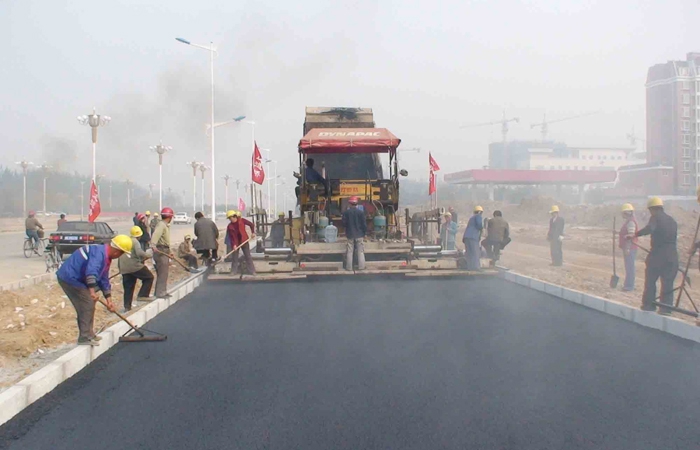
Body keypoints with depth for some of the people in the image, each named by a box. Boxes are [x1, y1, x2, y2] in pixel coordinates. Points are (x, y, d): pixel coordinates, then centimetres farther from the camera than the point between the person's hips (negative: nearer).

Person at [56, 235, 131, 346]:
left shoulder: (106, 257, 11)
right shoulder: (99, 253, -22)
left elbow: (104, 279, 19)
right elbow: (91, 271, -38)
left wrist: (108, 299, 19)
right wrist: (92, 291, -45)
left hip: (74, 278, 11)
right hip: (69, 278, -11)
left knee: (88, 304, 16)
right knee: (87, 305, -9)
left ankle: (88, 334, 26)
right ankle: (84, 337, -4)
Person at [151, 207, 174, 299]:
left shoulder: (165, 225, 20)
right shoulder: (161, 225, -13)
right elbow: (155, 235, -31)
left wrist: (169, 251, 31)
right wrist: (153, 245, -48)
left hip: (164, 251, 11)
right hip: (161, 251, -11)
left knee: (163, 273, 15)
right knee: (162, 273, -10)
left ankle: (162, 292, 23)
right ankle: (160, 293, -9)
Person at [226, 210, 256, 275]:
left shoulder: (242, 221, -7)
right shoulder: (229, 226, -4)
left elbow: (251, 224, 0)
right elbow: (230, 236, -6)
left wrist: (253, 232, -12)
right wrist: (234, 244, -17)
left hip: (244, 241, -1)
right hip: (235, 243, 1)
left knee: (248, 257, 1)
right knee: (234, 258, 4)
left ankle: (252, 271, 4)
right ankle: (234, 271, 15)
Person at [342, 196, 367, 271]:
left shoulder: (346, 212, -6)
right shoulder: (361, 212, -7)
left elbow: (344, 223, -3)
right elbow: (364, 223, -4)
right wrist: (364, 232, 9)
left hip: (350, 235, 1)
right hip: (359, 234, 0)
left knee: (349, 252, 6)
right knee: (360, 251, 6)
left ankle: (349, 267, 6)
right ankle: (361, 266, 5)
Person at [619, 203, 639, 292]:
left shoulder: (631, 222, -15)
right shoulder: (628, 222, 18)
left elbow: (630, 235, -23)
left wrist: (627, 248, -26)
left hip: (629, 249, -11)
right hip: (627, 248, 11)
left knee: (629, 267, -9)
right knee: (629, 267, 15)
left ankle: (629, 286, -8)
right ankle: (628, 285, 21)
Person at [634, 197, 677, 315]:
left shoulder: (655, 218, -5)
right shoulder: (672, 220, 16)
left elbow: (649, 229, -26)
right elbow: (674, 237, 20)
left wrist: (635, 235, -28)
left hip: (657, 254, -5)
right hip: (672, 255, 5)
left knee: (650, 280, 9)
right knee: (668, 282, 7)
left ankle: (649, 304, 13)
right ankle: (666, 308, 6)